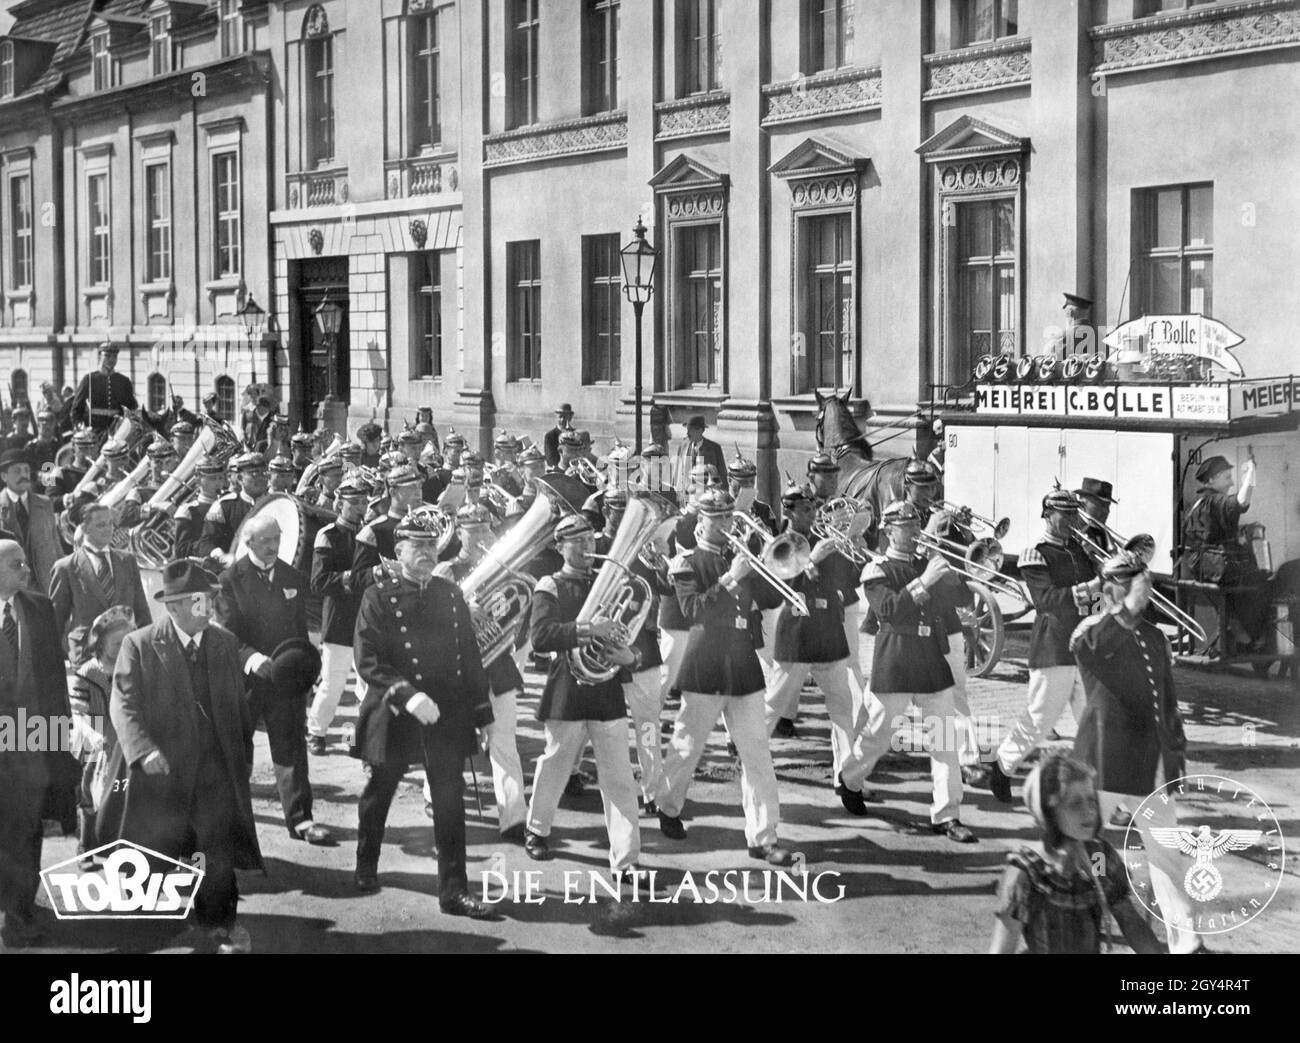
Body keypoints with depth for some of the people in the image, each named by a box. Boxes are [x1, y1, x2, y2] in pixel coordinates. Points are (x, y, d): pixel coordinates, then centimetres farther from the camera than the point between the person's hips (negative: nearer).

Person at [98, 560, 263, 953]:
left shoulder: (226, 644, 6)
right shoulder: (139, 645, -6)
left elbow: (238, 706, 12)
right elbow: (123, 704, -11)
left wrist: (244, 757, 12)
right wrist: (144, 750, -25)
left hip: (216, 770, 2)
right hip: (162, 770, -2)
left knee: (219, 851, -1)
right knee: (156, 853, 9)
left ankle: (219, 923, 17)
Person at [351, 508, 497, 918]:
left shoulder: (451, 595, 7)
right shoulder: (379, 596, -7)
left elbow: (470, 657, 10)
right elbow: (368, 661, -15)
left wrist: (483, 714, 8)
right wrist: (408, 695, -27)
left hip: (447, 717, 3)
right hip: (393, 716, -3)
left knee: (450, 803, -1)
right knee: (377, 795, 15)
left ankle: (454, 891, 5)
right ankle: (366, 869, 36)